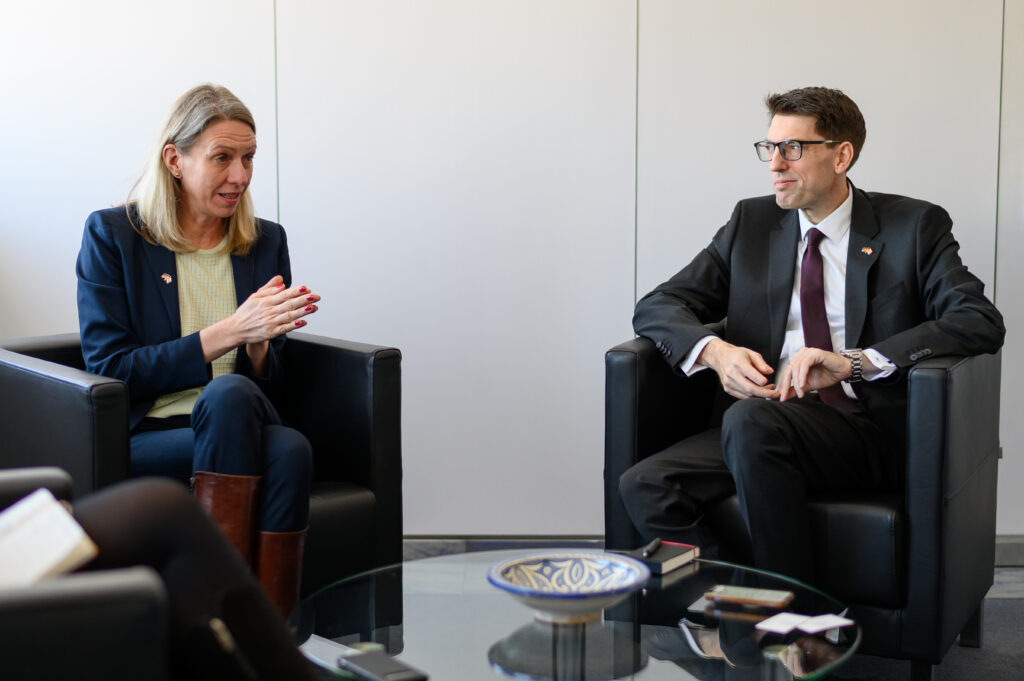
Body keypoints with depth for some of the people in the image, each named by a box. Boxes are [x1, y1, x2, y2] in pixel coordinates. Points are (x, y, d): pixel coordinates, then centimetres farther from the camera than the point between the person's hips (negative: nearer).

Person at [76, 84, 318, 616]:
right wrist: (228, 332, -16)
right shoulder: (111, 234, 2)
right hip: (141, 440, -3)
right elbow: (108, 370, -7)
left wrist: (260, 342, -10)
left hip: (236, 431, 3)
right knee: (230, 393, -35)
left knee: (290, 449, -33)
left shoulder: (265, 242, 13)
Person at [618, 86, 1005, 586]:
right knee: (645, 489, -24)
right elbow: (656, 307, 13)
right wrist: (714, 350, -11)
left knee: (752, 419, -35)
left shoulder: (914, 226, 7)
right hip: (762, 426, 4)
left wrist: (854, 361, -19)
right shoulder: (752, 222, 18)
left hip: (868, 428, -3)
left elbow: (982, 321, -7)